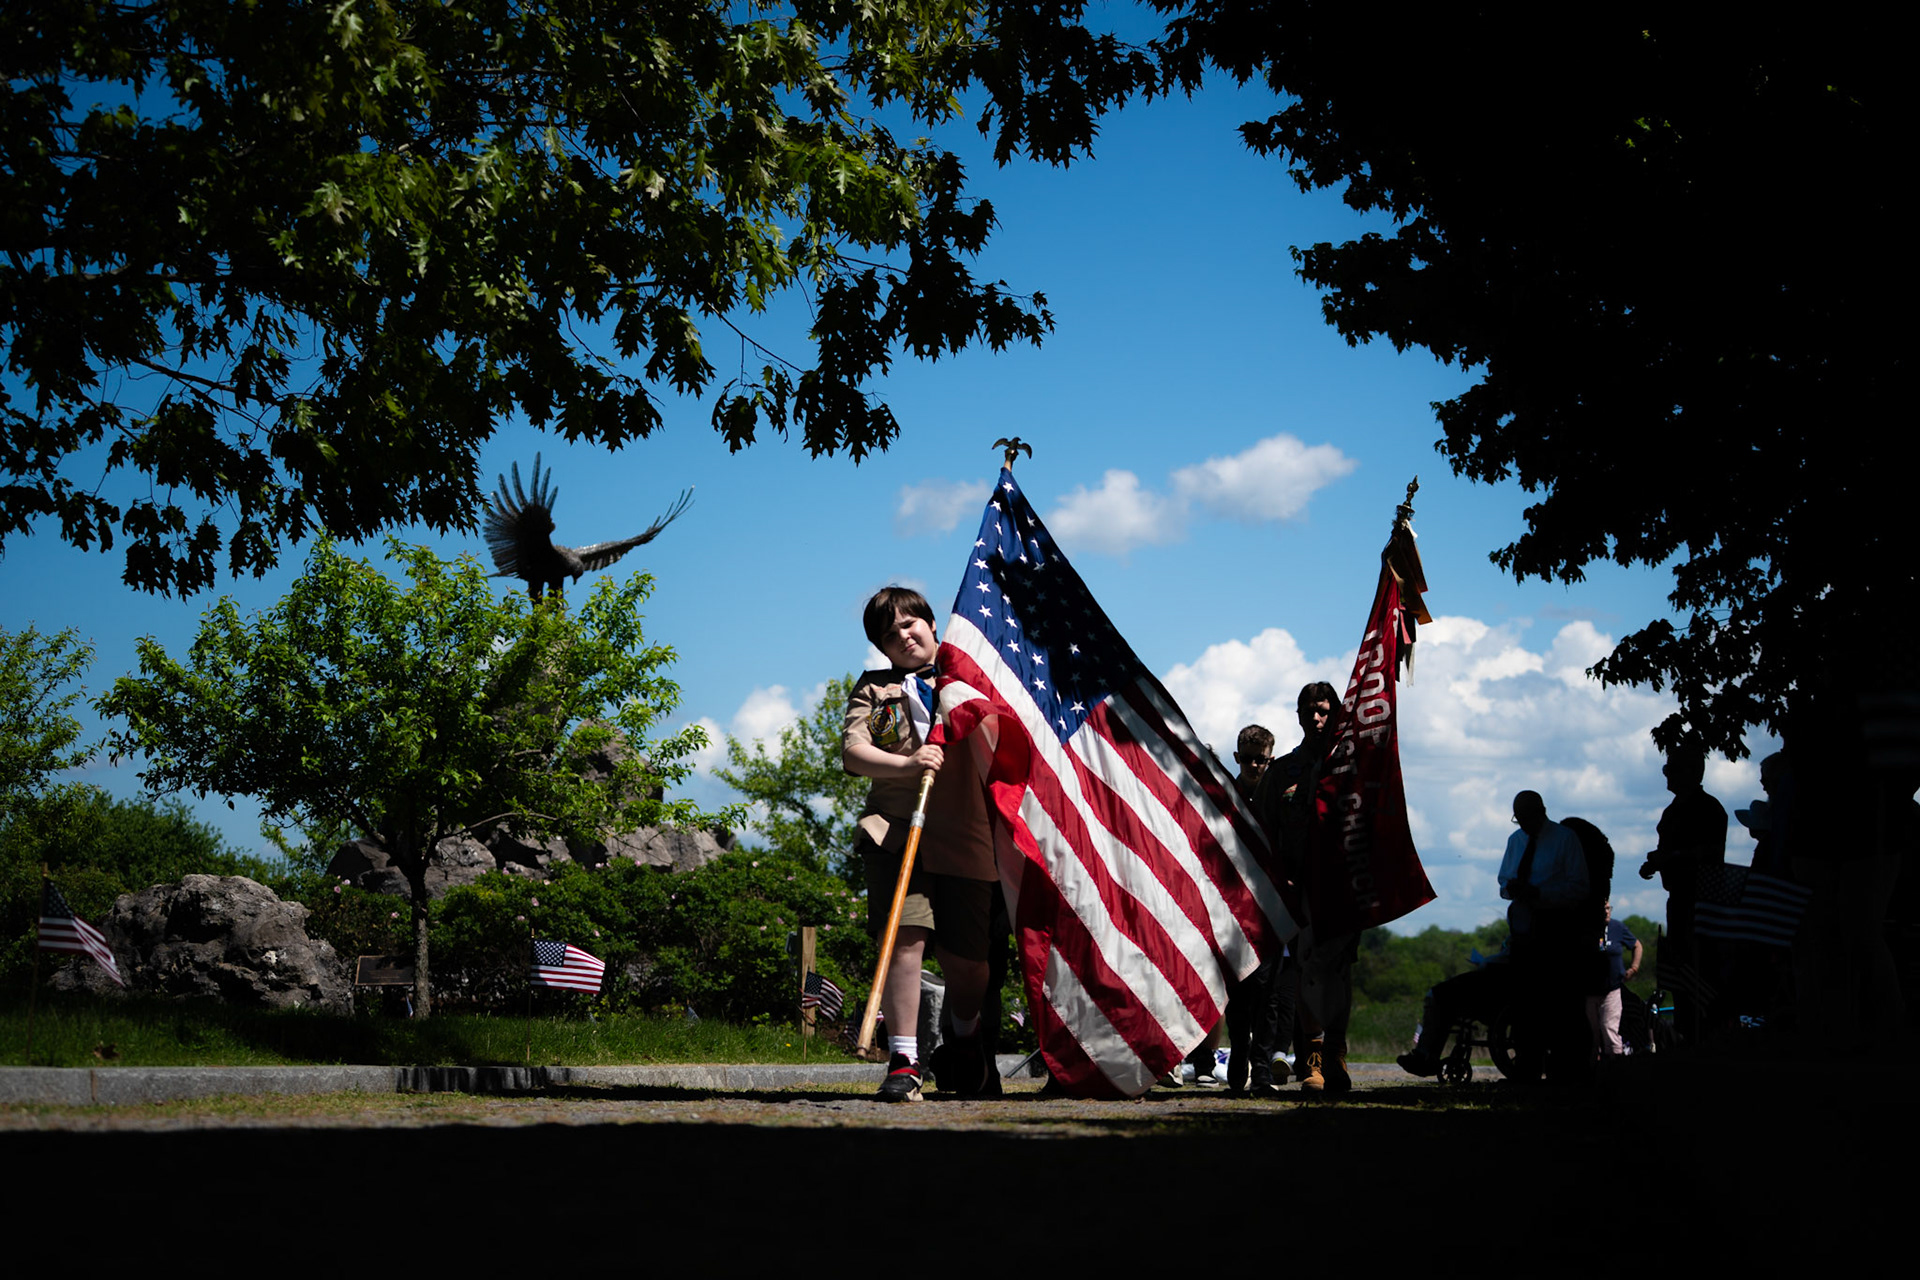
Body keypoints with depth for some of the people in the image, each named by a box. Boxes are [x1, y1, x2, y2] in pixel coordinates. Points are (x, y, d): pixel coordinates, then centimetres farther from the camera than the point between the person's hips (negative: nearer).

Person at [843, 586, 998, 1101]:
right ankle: (903, 1060, -13)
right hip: (896, 830, -1)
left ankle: (966, 1041, 32)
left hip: (965, 837, 1)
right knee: (906, 939, -18)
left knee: (965, 958, 3)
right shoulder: (872, 689, 15)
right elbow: (852, 753, 1)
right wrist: (906, 763, -15)